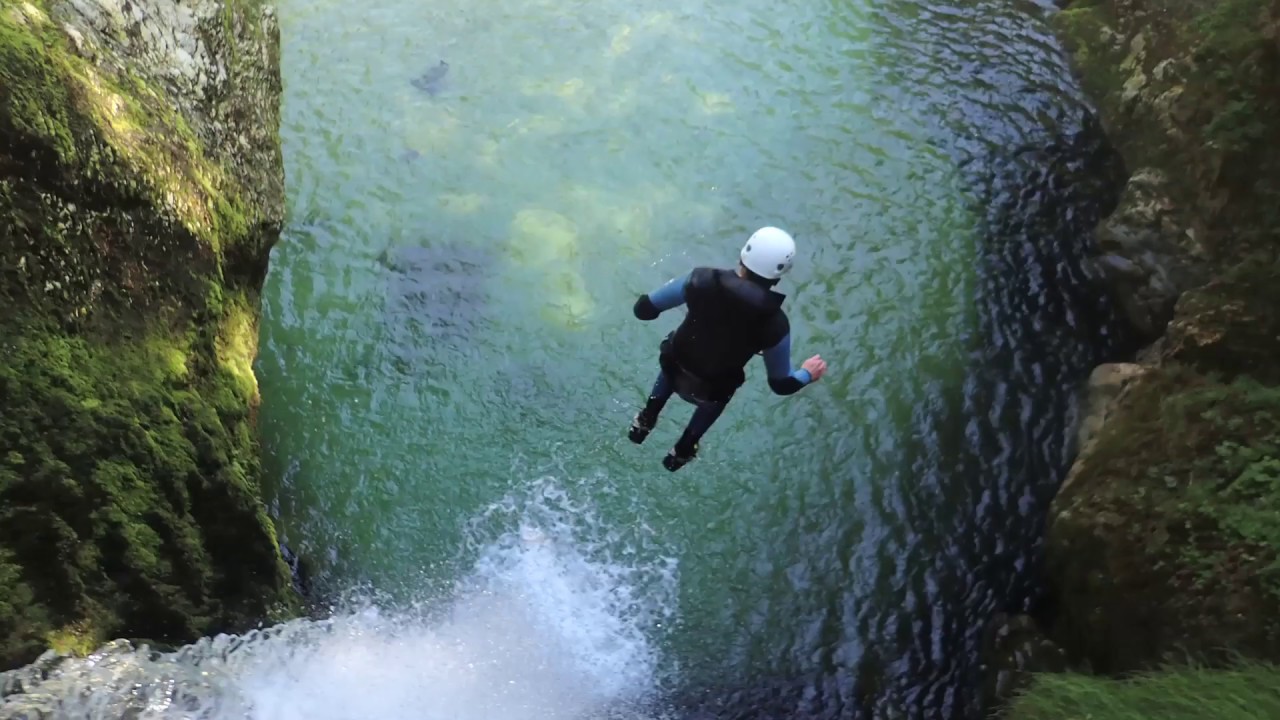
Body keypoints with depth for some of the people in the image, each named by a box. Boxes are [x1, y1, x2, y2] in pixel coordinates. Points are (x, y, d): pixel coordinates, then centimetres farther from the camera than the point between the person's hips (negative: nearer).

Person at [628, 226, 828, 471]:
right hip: (711, 392, -1)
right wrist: (808, 374, 7)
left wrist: (646, 301, 5)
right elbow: (781, 384, -14)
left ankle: (645, 421, 44)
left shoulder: (702, 280, -30)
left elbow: (643, 310, -20)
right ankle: (682, 451, 53)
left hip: (673, 371, 1)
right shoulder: (775, 324, -30)